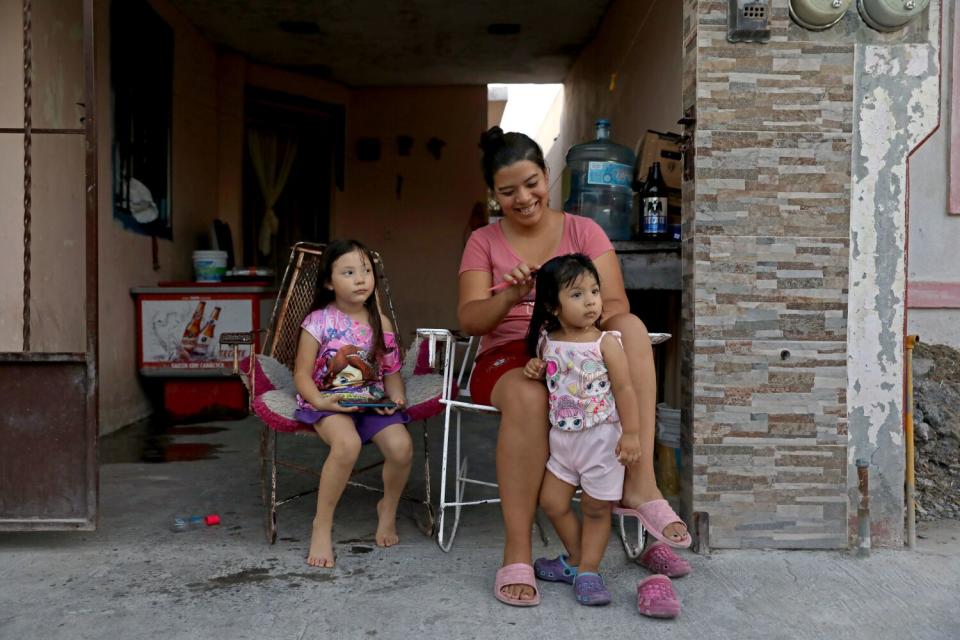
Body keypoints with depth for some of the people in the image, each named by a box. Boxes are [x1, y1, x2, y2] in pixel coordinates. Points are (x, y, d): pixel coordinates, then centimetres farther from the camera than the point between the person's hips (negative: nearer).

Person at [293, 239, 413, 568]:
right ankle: (322, 525, -17)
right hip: (328, 401, -4)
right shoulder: (318, 322, -5)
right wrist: (320, 401, -21)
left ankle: (388, 509, 10)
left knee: (401, 445, -24)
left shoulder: (380, 322, 7)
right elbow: (302, 374, -3)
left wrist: (395, 396, -6)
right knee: (348, 443, -37)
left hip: (372, 401, 4)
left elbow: (392, 370, 14)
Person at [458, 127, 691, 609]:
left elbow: (617, 305, -3)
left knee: (631, 327, -28)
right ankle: (516, 554, -32)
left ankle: (639, 483, -35)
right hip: (508, 358, -2)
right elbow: (468, 319, -6)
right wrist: (510, 298, -27)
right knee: (528, 397, -38)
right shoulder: (483, 241, 8)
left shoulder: (583, 230, 9)